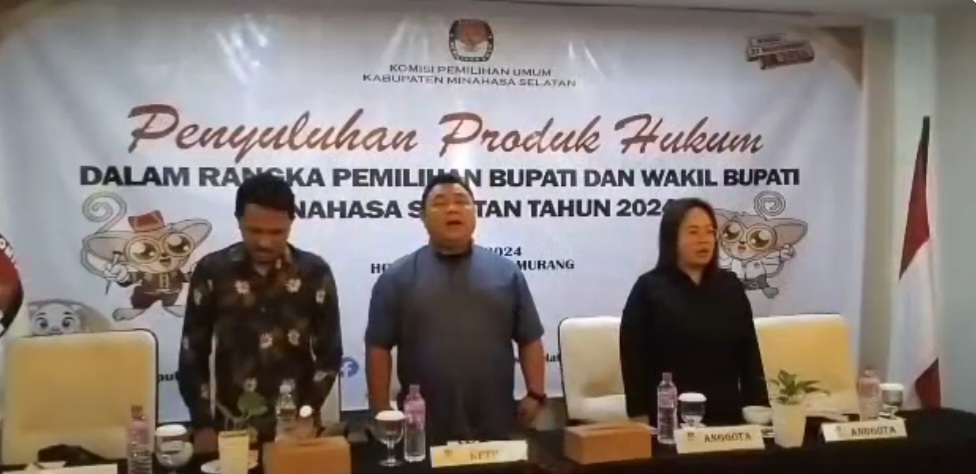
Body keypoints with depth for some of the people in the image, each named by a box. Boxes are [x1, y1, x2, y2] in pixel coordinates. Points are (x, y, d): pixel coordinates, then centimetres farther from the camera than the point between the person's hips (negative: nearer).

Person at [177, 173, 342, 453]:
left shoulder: (314, 272, -4)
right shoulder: (212, 271, -5)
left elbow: (329, 354, 0)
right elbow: (192, 354, 0)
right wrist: (202, 425, -5)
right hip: (231, 426, 0)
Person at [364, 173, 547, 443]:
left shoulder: (506, 272, 7)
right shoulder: (398, 277, 2)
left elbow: (530, 340, 9)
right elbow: (379, 348, 1)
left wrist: (535, 394, 0)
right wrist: (382, 413, -3)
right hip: (424, 432, -1)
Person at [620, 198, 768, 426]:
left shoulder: (730, 287, 9)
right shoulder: (649, 289, -4)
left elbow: (749, 353, 10)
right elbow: (634, 359, -6)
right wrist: (640, 418, -12)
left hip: (726, 414, 4)